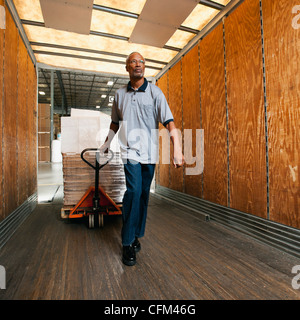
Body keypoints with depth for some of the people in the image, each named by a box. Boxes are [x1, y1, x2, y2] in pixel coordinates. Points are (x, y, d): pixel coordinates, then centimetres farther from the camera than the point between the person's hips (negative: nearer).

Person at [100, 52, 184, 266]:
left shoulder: (155, 92, 3)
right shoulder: (120, 94, 11)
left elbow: (169, 122, -7)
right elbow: (115, 122, 24)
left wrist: (177, 150, -18)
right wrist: (107, 143, 26)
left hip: (149, 152, 0)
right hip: (130, 150, 0)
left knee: (144, 194, 7)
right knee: (134, 191, -14)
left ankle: (136, 235, 25)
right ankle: (128, 244, -1)